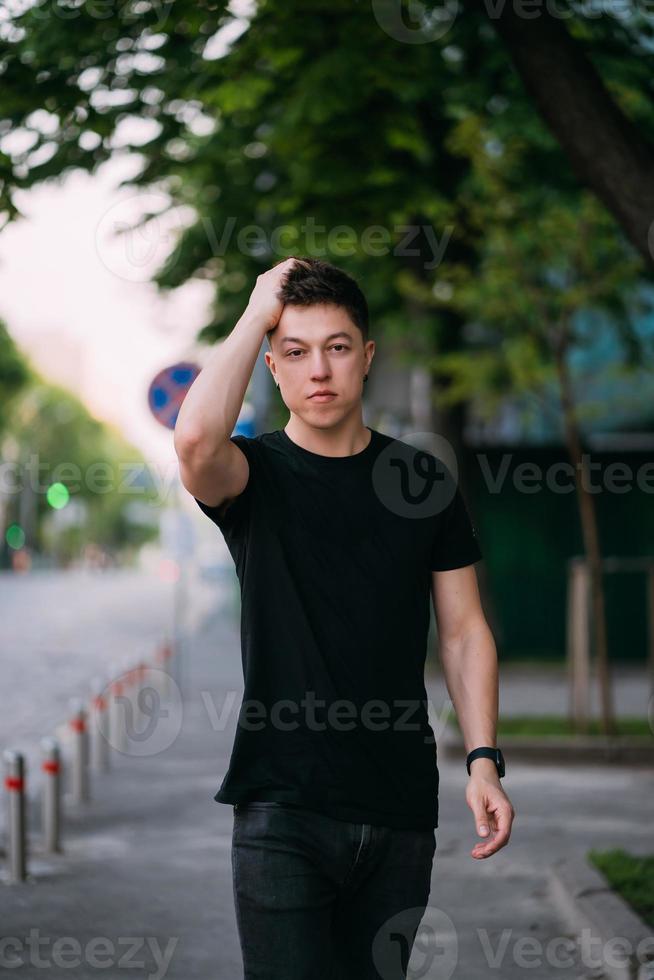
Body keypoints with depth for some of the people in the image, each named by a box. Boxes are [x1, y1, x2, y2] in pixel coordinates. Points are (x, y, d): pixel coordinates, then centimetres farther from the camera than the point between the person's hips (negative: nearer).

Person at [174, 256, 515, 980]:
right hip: (283, 805, -3)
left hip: (400, 810, 3)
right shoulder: (254, 473, -1)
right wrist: (258, 314, -15)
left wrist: (483, 760, -2)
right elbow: (196, 438, -26)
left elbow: (463, 632, 9)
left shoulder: (423, 480, 8)